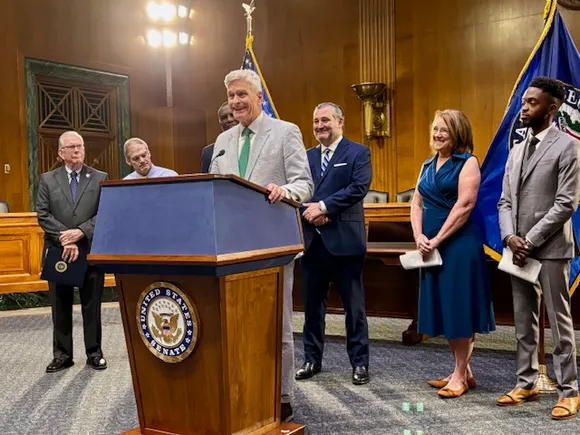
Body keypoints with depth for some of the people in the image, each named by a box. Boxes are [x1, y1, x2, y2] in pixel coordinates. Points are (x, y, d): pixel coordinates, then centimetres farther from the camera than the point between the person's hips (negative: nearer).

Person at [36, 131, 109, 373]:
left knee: (92, 306, 6)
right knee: (60, 307, 9)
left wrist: (81, 232, -17)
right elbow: (43, 215, -1)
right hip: (58, 251, 1)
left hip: (90, 251, -1)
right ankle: (62, 355, 19)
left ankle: (94, 353, 18)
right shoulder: (47, 180, 7)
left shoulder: (100, 178, 4)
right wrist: (65, 238, -14)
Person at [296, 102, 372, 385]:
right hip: (312, 240, 5)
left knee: (354, 306, 3)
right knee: (312, 304, 11)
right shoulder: (307, 156, 15)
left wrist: (323, 207, -17)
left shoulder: (358, 153, 1)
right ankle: (312, 359, 24)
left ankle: (359, 363, 14)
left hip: (344, 240, -5)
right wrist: (311, 212, -12)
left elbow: (359, 187, -13)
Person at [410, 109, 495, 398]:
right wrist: (419, 236, -5)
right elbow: (417, 203, 12)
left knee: (458, 307, -1)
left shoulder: (467, 163, -6)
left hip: (459, 244, -7)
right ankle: (463, 371, 24)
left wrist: (437, 239, -17)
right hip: (431, 246, 7)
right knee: (442, 308, 11)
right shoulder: (428, 165, 14)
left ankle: (460, 375, 11)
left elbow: (464, 205, -16)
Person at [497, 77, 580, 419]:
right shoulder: (517, 150, 15)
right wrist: (510, 237, -5)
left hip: (550, 248, -6)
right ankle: (527, 383, 24)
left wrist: (531, 240, -15)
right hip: (518, 248, 7)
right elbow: (505, 200, 12)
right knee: (524, 321, 13)